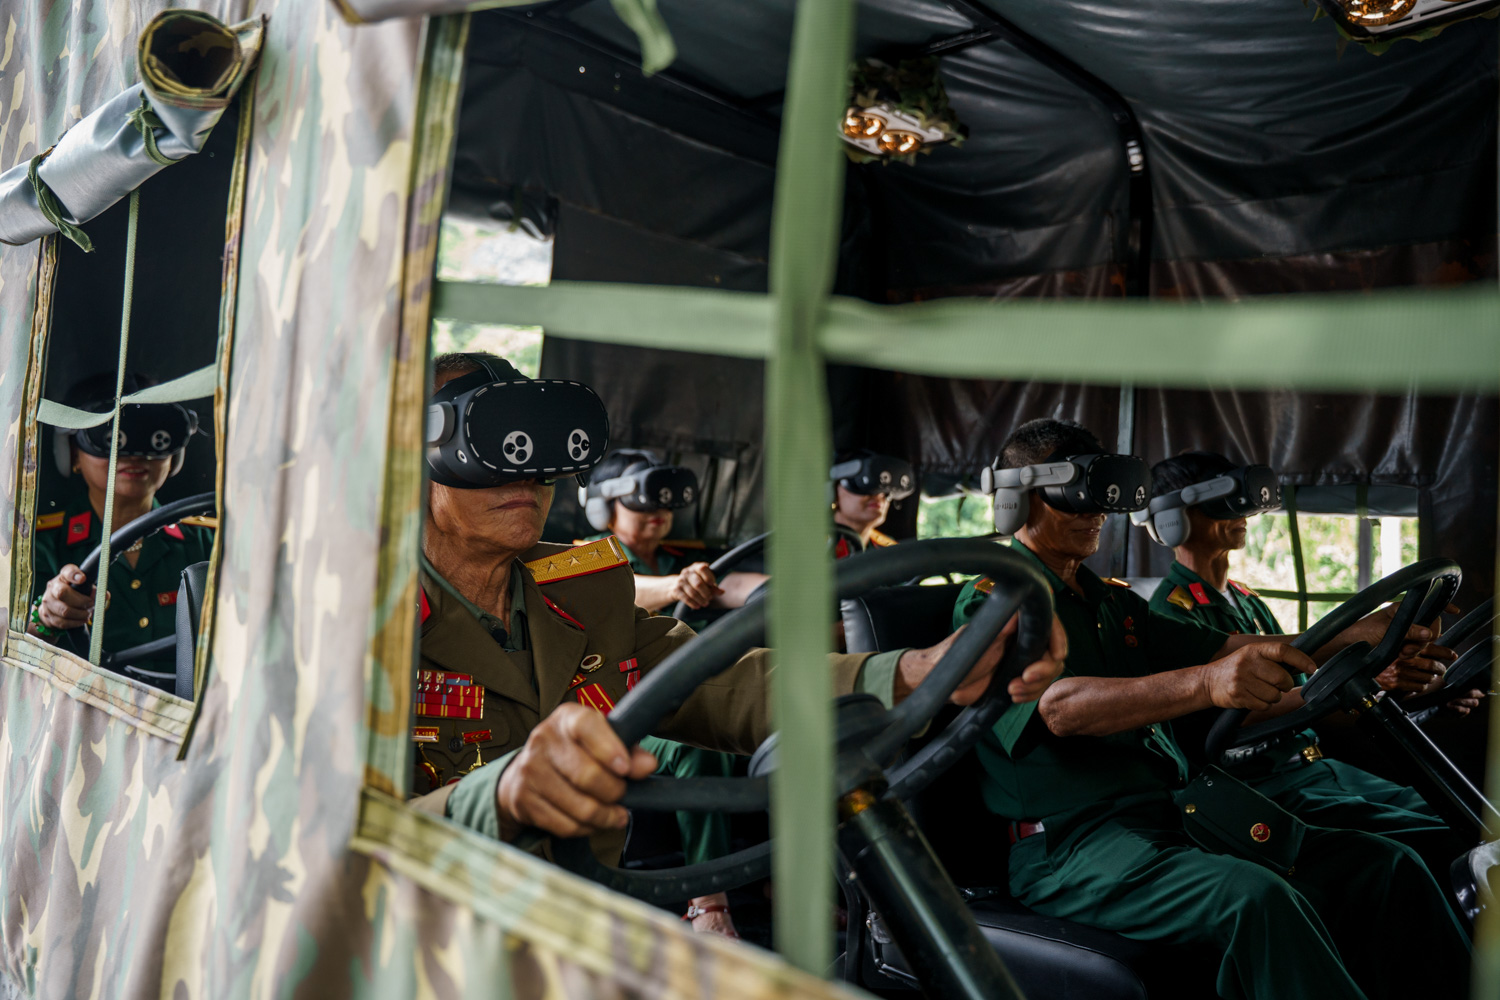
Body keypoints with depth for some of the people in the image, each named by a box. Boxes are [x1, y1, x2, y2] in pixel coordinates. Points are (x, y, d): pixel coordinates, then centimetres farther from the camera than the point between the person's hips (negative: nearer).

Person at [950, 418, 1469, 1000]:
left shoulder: (1112, 601, 23)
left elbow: (1231, 650, 18)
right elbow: (1057, 705, -22)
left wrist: (1352, 636, 2)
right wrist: (1205, 683, -36)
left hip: (1175, 814, 8)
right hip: (1072, 841, -8)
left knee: (1387, 865, -4)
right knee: (1257, 899, -33)